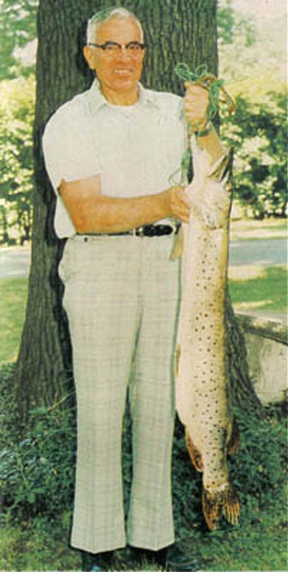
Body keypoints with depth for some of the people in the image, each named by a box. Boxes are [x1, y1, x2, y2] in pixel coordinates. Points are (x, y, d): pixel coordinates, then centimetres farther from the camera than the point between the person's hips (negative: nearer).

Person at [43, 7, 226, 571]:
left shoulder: (172, 110, 12)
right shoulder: (69, 122, 1)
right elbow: (86, 212, -12)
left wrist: (201, 125, -21)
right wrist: (162, 202, -24)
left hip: (169, 260, 3)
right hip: (100, 264, -3)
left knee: (159, 398, 6)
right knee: (100, 404, -2)